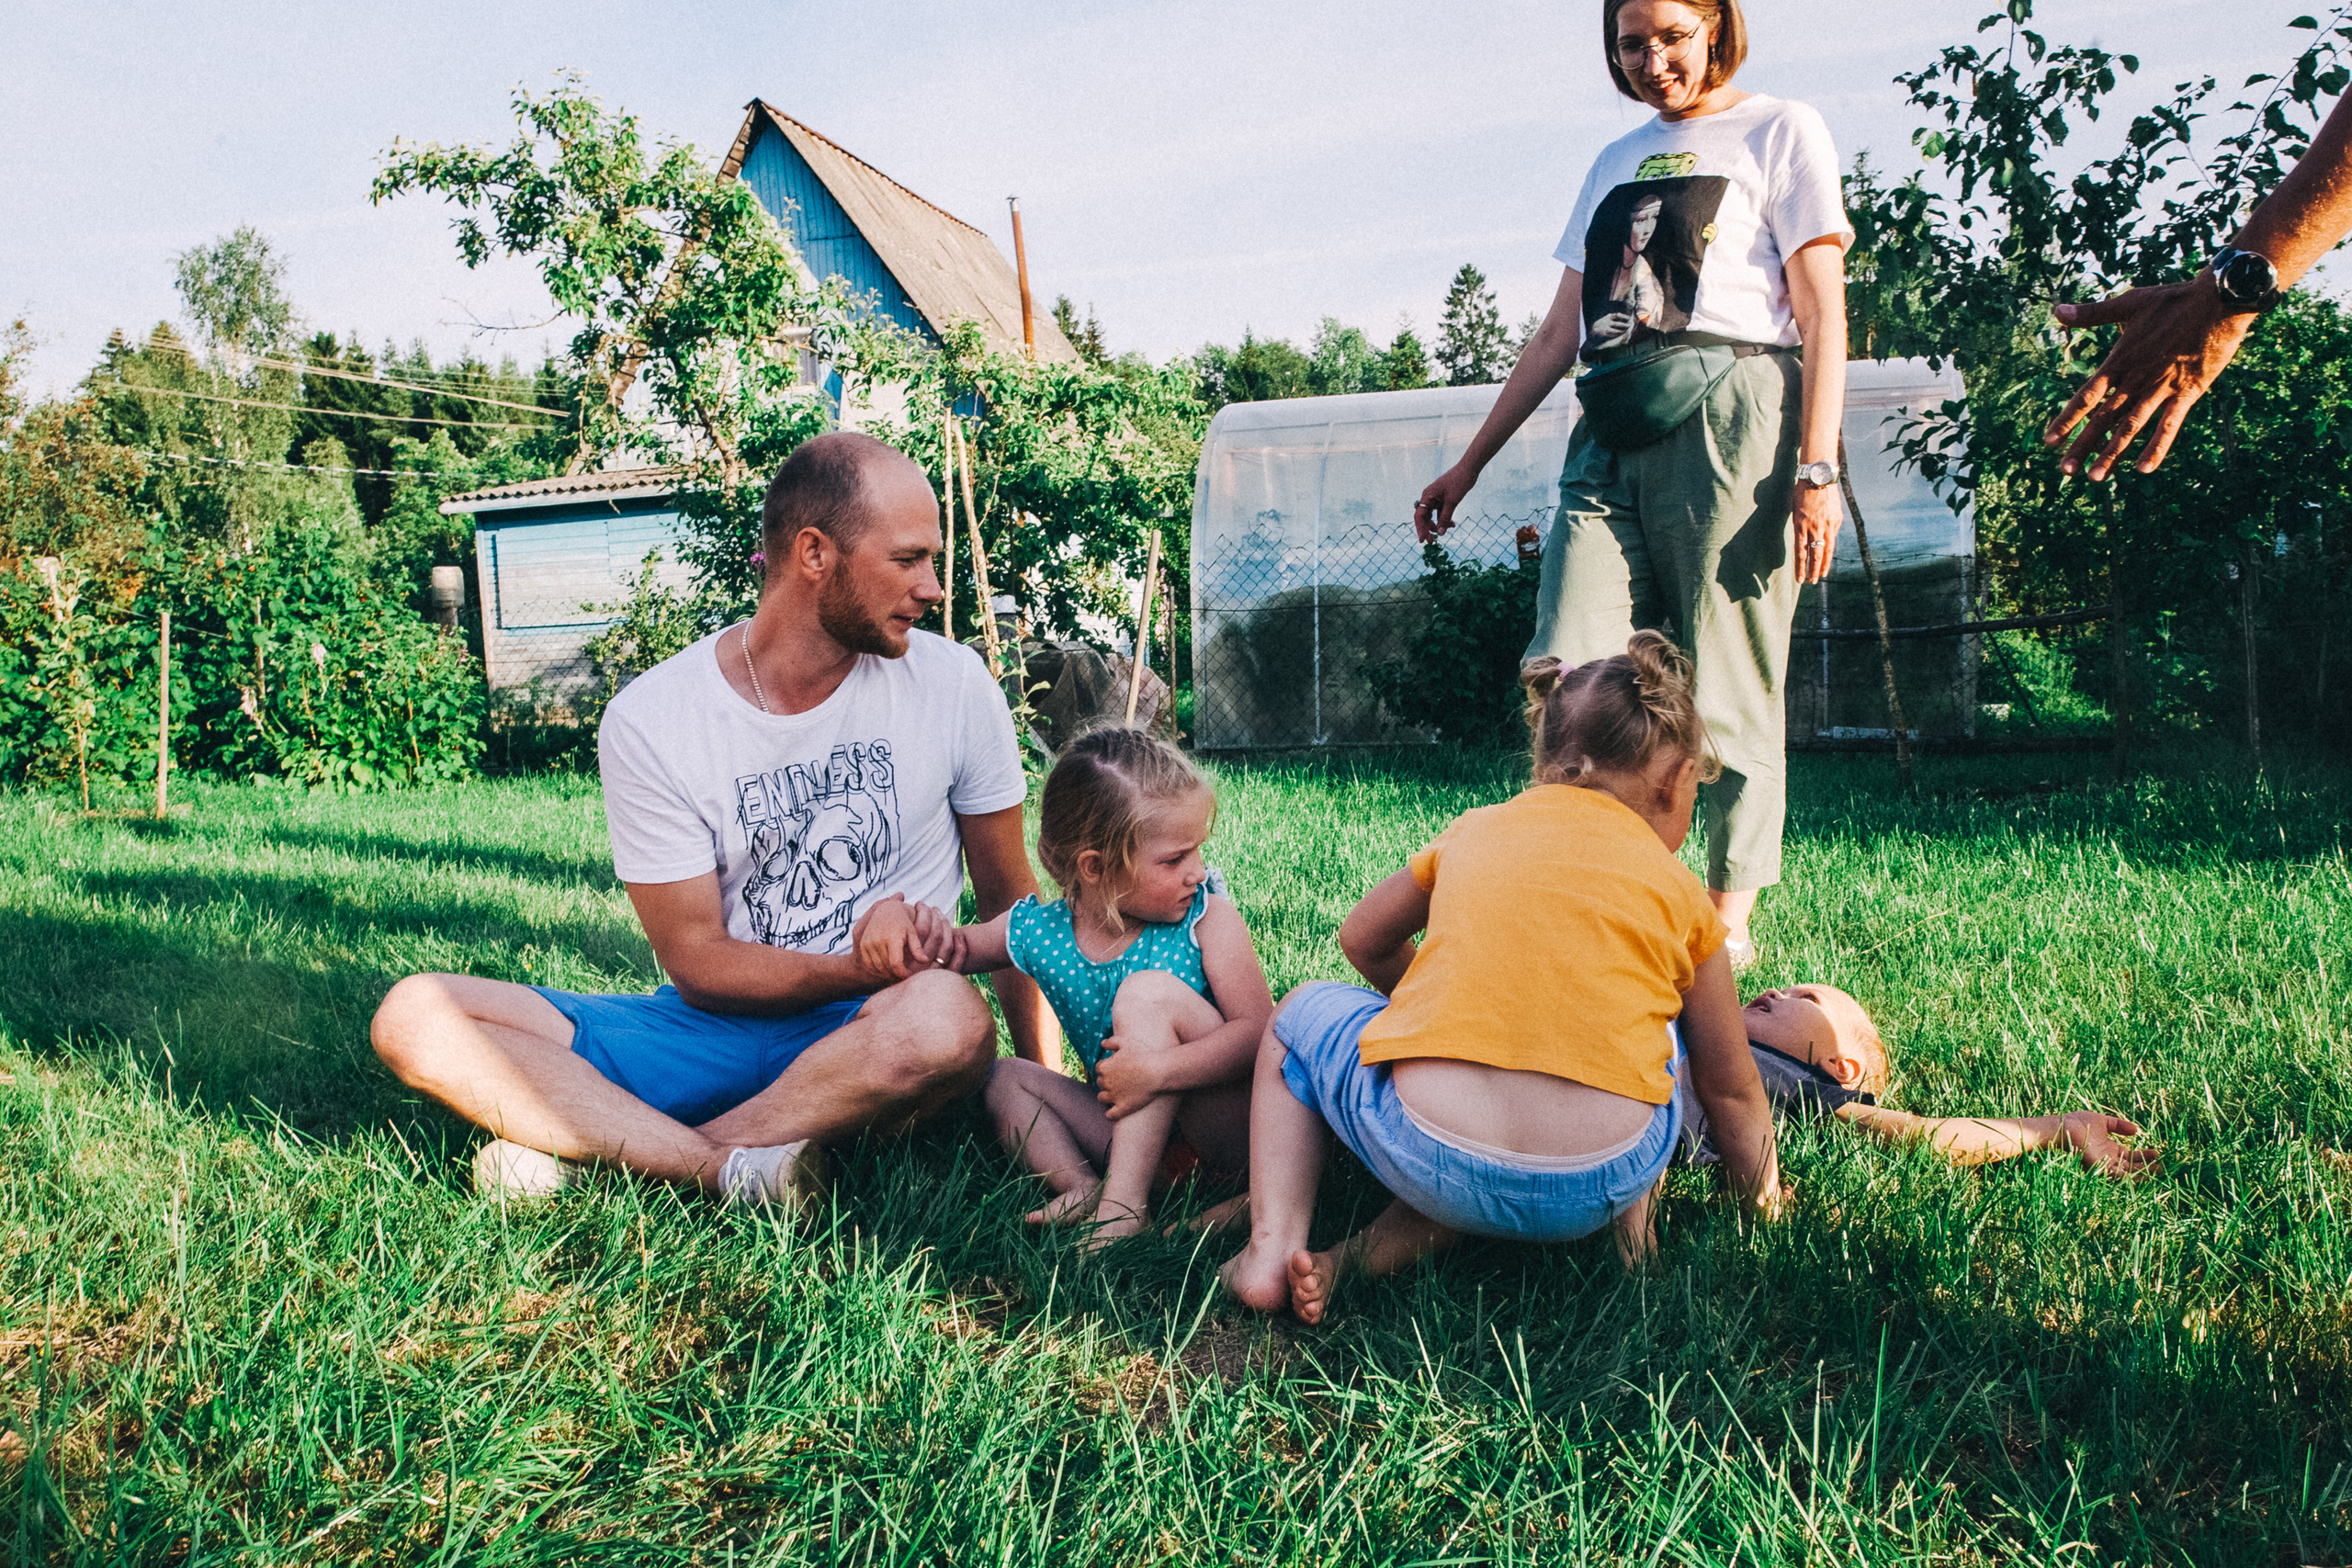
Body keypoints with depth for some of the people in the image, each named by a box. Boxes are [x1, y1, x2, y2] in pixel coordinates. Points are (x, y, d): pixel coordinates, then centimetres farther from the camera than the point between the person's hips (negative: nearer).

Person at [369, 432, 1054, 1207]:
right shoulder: (650, 720, -6)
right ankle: (728, 1166, -32)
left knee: (948, 1017, -37)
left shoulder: (953, 684, -2)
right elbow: (696, 961, -6)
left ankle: (591, 1151, -23)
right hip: (715, 1028, 1)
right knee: (416, 1016, -17)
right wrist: (859, 969, -20)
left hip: (863, 1035, 0)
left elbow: (1010, 898, 6)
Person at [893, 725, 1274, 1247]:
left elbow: (1259, 1030, -22)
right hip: (1138, 1129, 5)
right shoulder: (1038, 932, -4)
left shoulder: (1208, 918, -14)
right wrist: (894, 917, -14)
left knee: (1149, 992, -25)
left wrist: (1156, 1069, -35)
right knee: (1005, 1077, -2)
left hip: (1229, 1123, -4)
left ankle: (1123, 1202, -28)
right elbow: (959, 950, 10)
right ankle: (1084, 1188, -21)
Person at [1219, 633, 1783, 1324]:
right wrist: (1763, 1193, 40)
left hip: (1432, 1160, 1)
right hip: (1605, 1184, -1)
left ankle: (1274, 1245, 8)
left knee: (1302, 1013, 28)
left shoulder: (1479, 830, 16)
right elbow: (1731, 1089, 22)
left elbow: (1362, 940, 31)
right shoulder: (1680, 892, 13)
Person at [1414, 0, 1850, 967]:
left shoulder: (1780, 132, 11)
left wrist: (1817, 467, -11)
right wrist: (1470, 464, 20)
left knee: (1728, 686, -5)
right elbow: (1560, 333, 24)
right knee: (1568, 671, -11)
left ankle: (1729, 915, 3)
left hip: (1726, 416, -5)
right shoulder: (1617, 162, 26)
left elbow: (1822, 315, 2)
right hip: (1612, 432, 5)